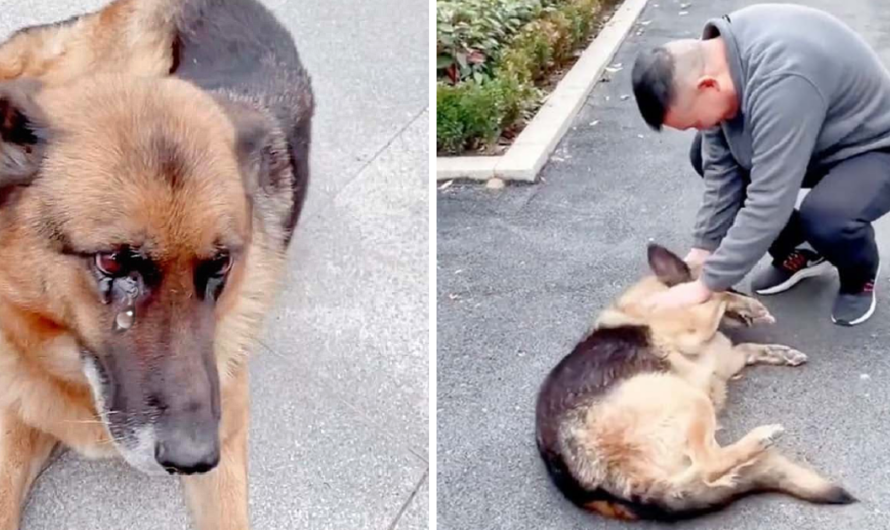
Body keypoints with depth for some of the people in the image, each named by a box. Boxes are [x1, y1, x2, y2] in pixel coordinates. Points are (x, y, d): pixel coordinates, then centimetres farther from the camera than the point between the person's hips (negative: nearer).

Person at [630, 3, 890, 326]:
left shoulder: (782, 79, -39)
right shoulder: (714, 56, -13)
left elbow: (769, 201, -38)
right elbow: (722, 168, -7)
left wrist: (707, 284, -31)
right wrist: (704, 248, -9)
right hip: (815, 140, 8)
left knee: (826, 218, -35)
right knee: (704, 154, -2)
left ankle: (860, 273, 2)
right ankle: (800, 252, 12)